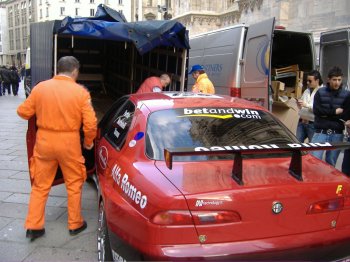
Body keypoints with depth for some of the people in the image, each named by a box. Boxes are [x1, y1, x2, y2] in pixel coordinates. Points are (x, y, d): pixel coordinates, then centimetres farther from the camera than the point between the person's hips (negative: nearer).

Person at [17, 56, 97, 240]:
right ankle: (75, 224, 24)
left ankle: (33, 226, 21)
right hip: (69, 142, -2)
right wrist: (88, 142, 7)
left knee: (40, 185, 15)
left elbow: (23, 112, 5)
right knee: (74, 184, 15)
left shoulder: (40, 87, -2)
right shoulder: (80, 92, -8)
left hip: (44, 140, 3)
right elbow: (90, 123, -11)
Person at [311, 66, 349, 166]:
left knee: (331, 163, 9)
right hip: (321, 132, -1)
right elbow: (316, 110, -7)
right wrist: (335, 112, -8)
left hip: (337, 134, 1)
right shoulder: (320, 92, 3)